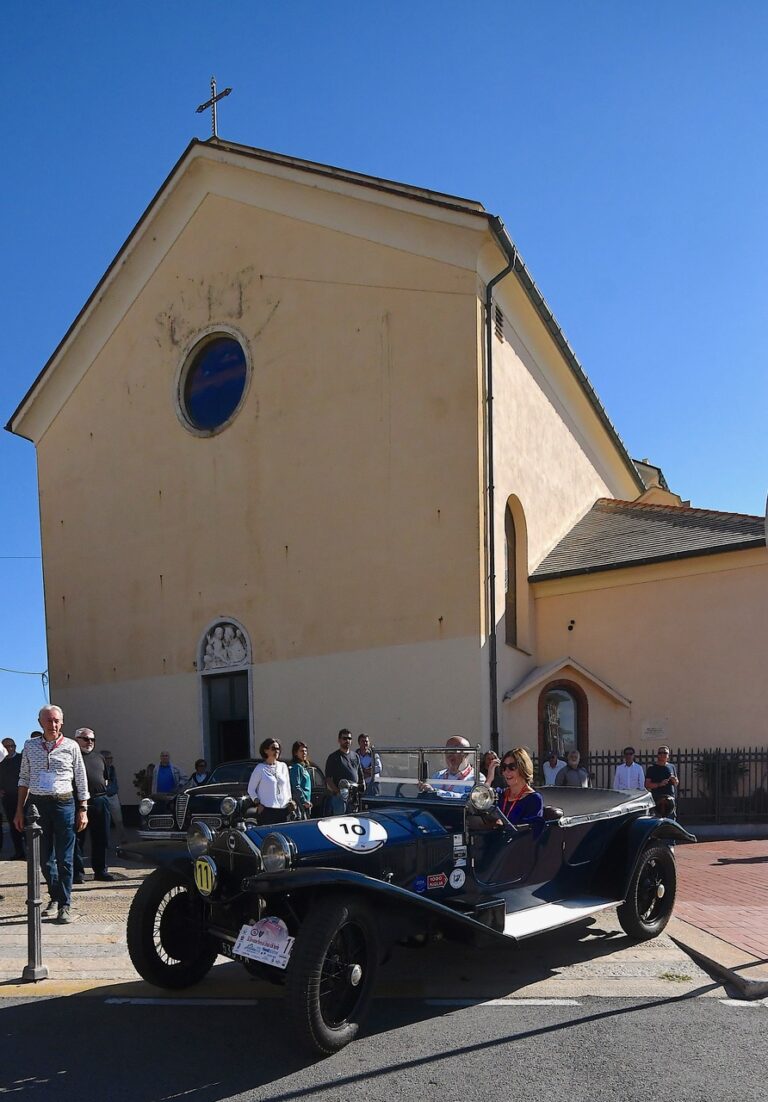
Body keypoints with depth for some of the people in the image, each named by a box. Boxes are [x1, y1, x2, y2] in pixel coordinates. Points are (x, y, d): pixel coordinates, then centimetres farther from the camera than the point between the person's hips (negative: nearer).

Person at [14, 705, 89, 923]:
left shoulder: (71, 746, 1)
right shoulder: (30, 746, 8)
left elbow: (81, 780, 4)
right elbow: (24, 780, 12)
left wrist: (82, 810, 0)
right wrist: (19, 810, 9)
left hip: (64, 804, -3)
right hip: (38, 805, 3)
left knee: (64, 859, -2)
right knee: (45, 858, 10)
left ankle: (65, 904, 5)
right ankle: (55, 897, 27)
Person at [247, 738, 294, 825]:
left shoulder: (283, 766, 13)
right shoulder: (260, 768, 0)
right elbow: (251, 789, 4)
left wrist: (290, 801, 11)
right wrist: (258, 804, -7)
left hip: (284, 810, 4)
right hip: (267, 810, -4)